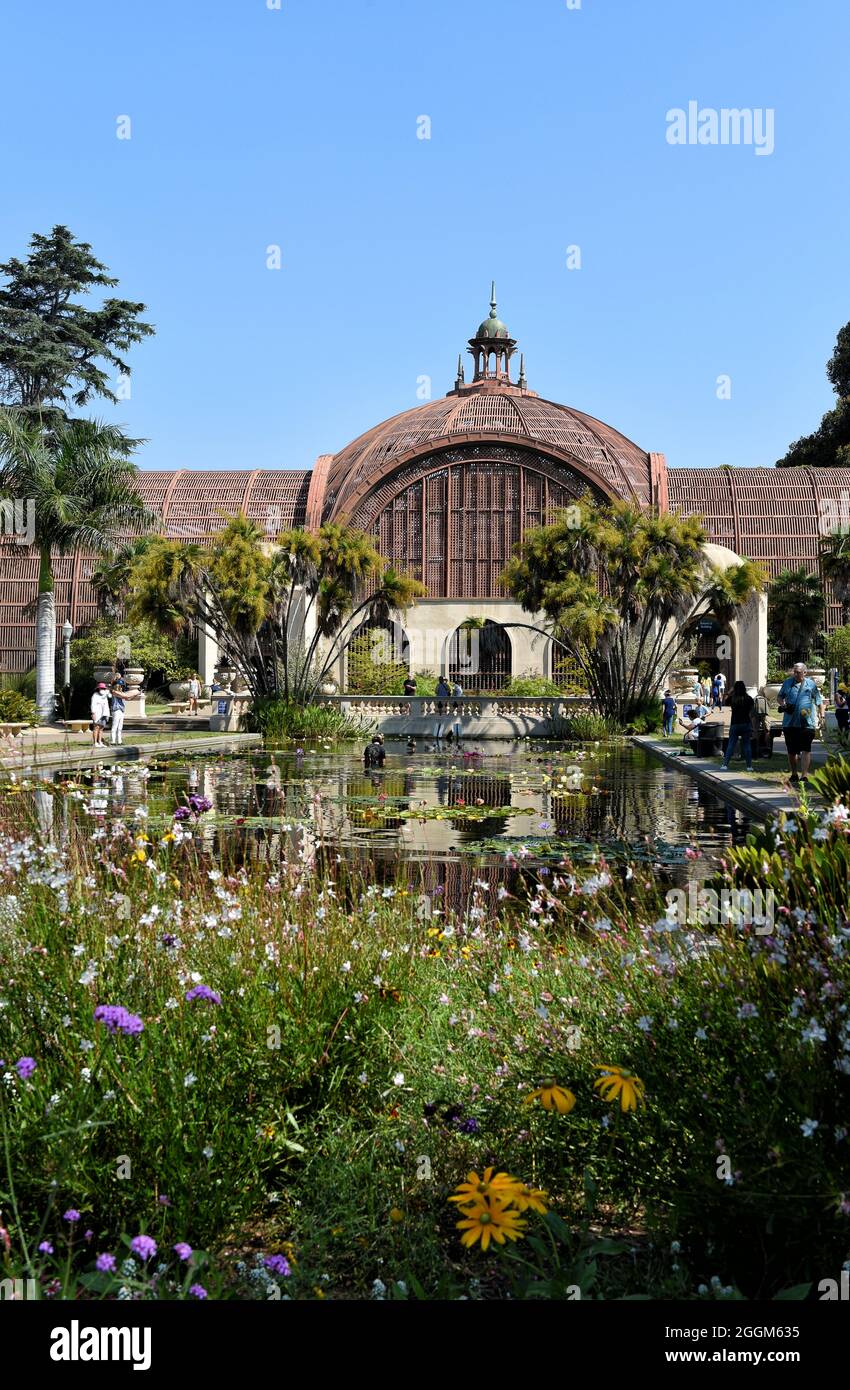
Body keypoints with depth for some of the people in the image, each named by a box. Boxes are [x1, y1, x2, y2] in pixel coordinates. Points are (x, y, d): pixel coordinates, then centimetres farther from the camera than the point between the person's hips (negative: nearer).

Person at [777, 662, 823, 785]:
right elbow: (780, 697, 19)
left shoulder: (811, 684, 4)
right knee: (791, 751, 10)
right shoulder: (787, 683, 9)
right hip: (789, 723, 3)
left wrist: (820, 718, 4)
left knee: (805, 750, -9)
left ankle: (804, 776, -10)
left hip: (807, 723, -3)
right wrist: (783, 704, -2)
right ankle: (794, 775, 28)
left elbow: (819, 702, 10)